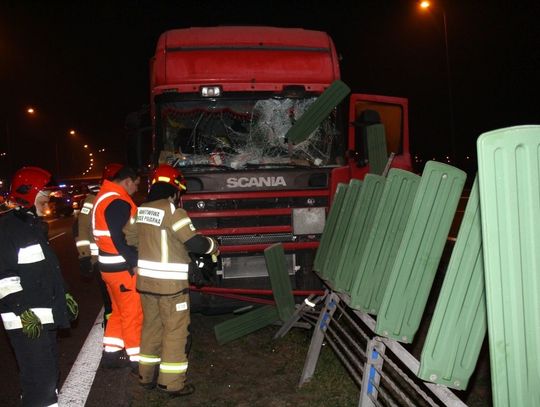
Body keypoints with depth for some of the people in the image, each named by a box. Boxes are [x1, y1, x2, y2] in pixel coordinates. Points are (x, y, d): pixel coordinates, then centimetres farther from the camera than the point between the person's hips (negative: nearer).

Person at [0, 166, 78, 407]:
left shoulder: (35, 224, 17)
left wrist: (64, 294, 23)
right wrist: (22, 311, -23)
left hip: (45, 314, 10)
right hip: (26, 320, -10)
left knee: (49, 372, 19)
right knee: (38, 376, -8)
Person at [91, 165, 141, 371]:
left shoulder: (104, 197, 13)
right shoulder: (117, 202, -19)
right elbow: (119, 238, -24)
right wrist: (134, 263, -18)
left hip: (109, 266, 10)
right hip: (123, 268, -10)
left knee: (119, 311, 21)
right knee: (133, 314, 1)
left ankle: (111, 353, 30)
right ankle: (137, 359, 11)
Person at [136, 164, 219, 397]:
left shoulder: (141, 211, 6)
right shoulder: (173, 212, -17)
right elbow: (194, 243, -14)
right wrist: (213, 246, 4)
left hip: (145, 279, 7)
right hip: (169, 282, -7)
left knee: (151, 326, 18)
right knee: (175, 331, 3)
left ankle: (147, 376, 29)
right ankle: (172, 383, 10)